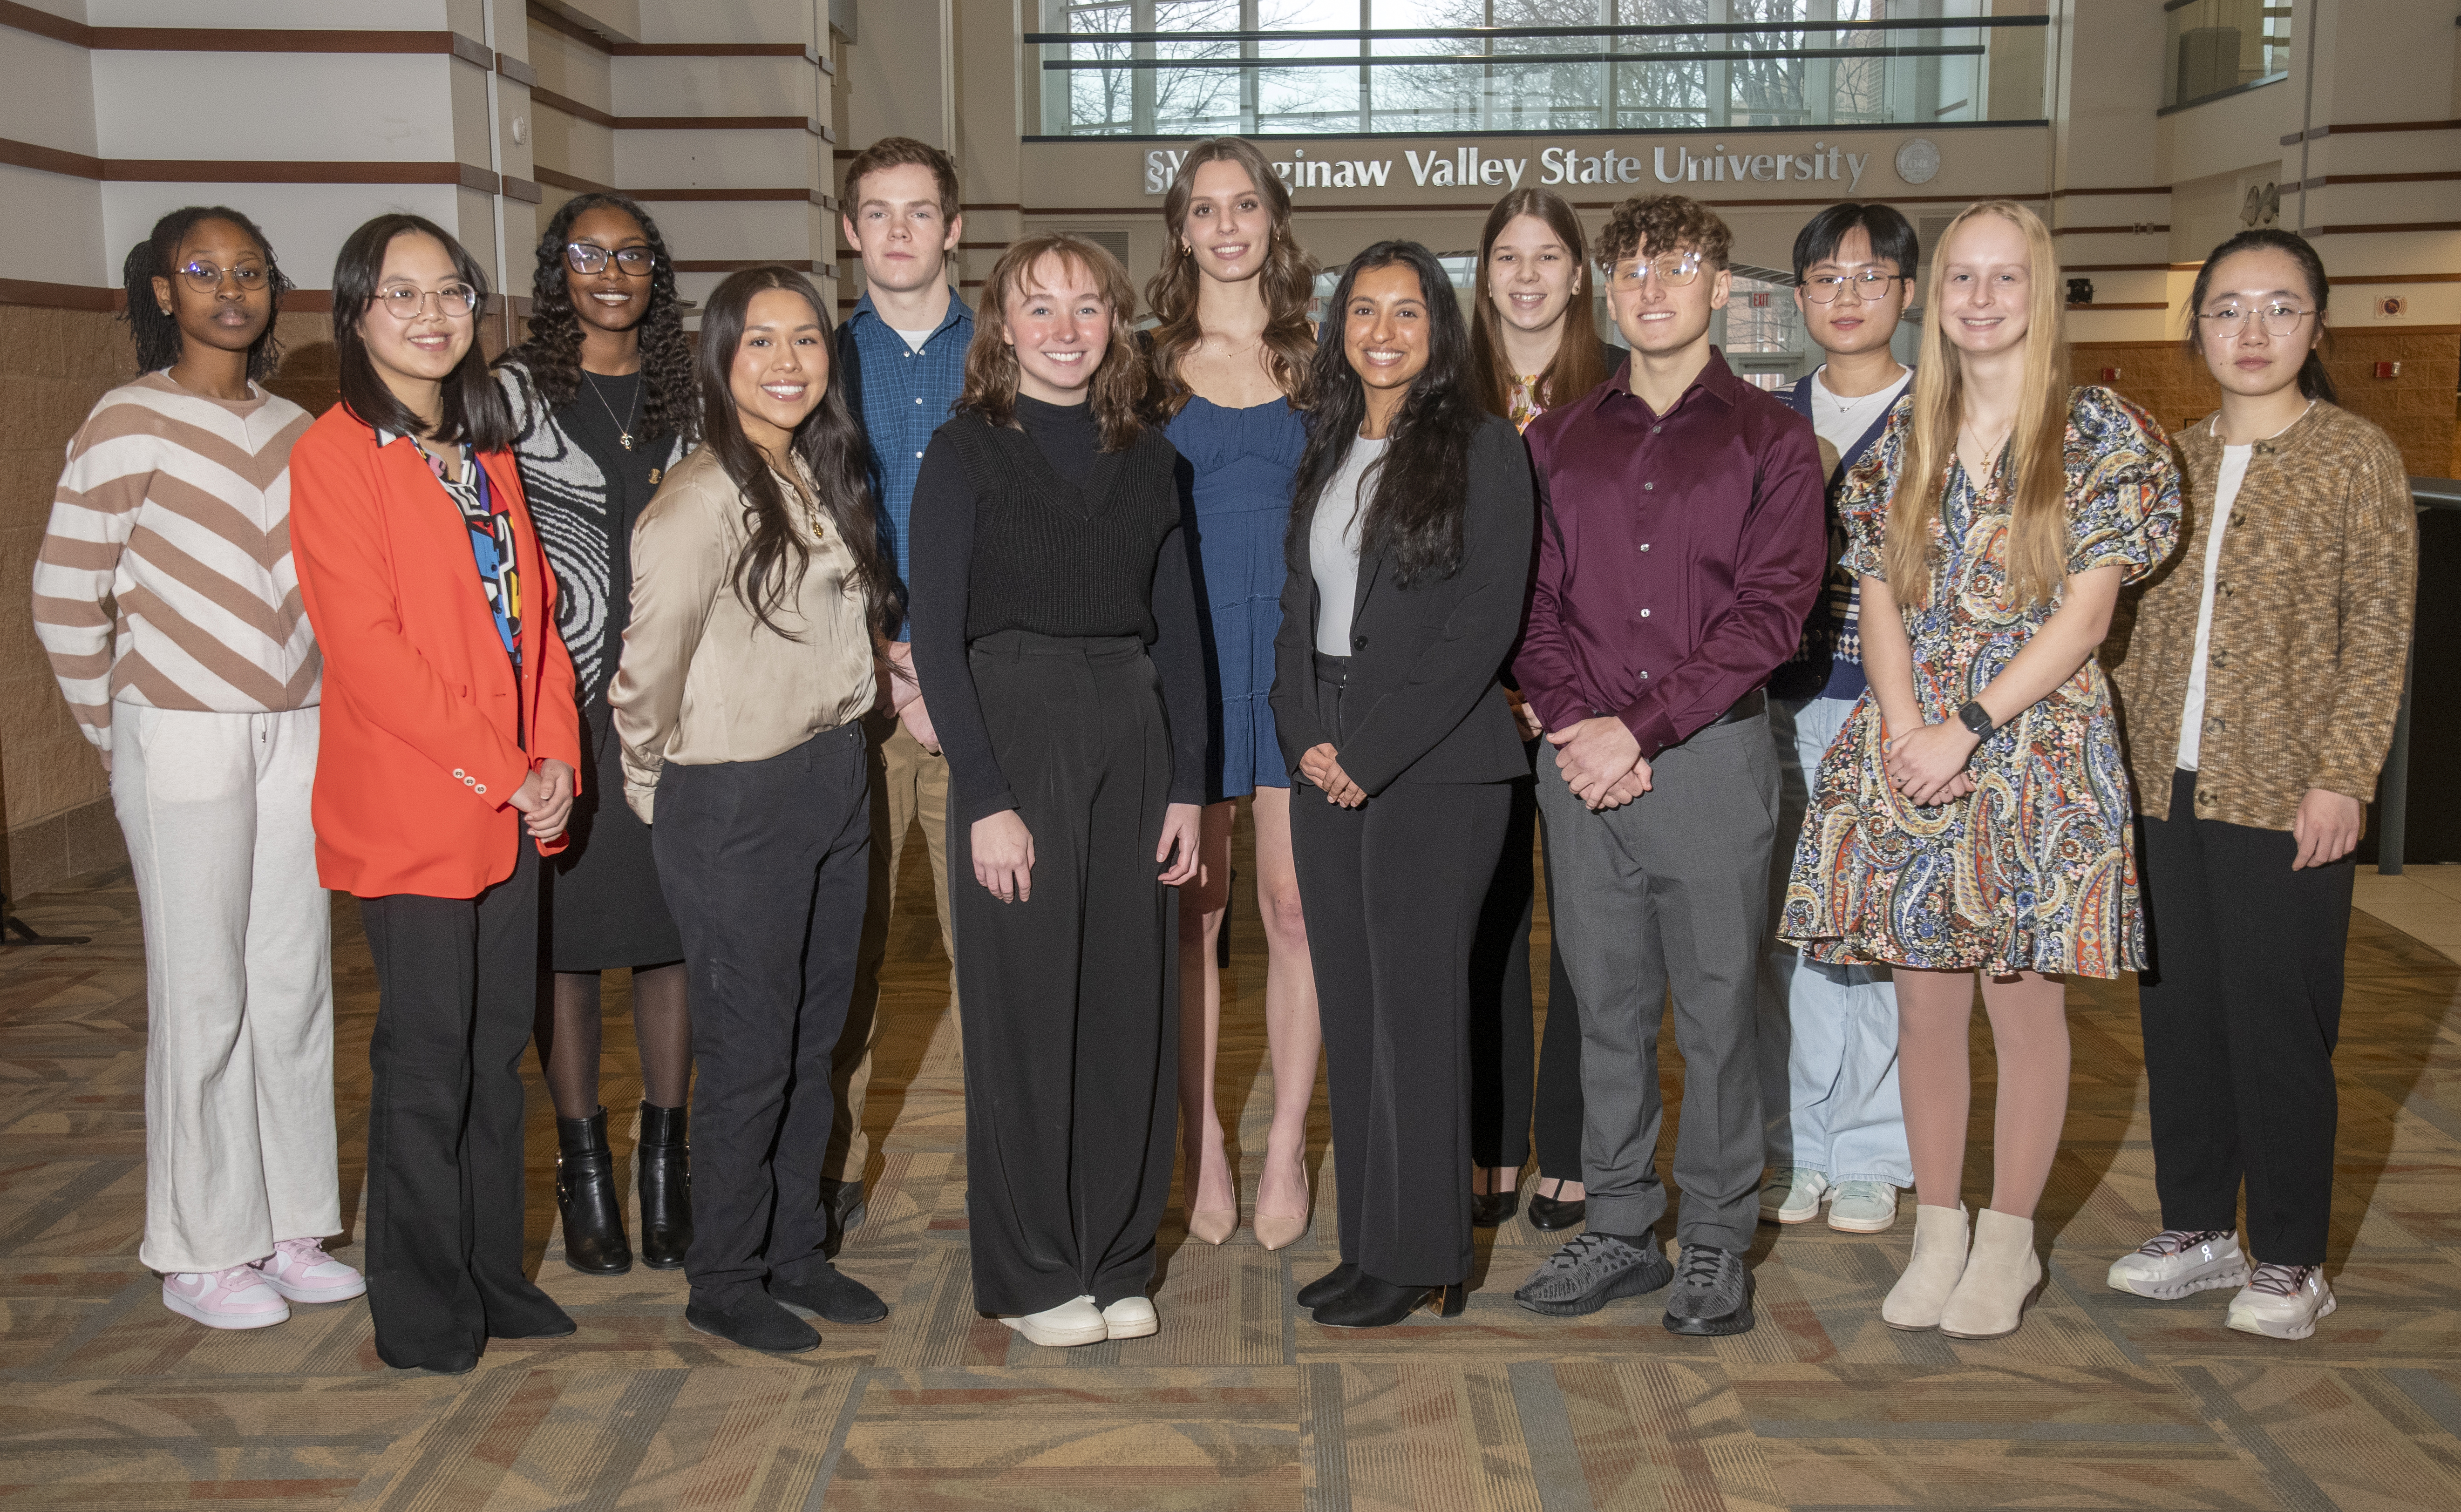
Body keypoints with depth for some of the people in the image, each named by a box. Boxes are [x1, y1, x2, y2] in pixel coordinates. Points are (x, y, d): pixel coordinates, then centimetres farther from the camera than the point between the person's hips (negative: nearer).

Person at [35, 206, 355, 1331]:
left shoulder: (296, 430, 10)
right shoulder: (129, 424, -5)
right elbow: (64, 596, -4)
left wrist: (326, 708, 10)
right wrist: (117, 736, 1)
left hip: (297, 732, 5)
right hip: (181, 737, -5)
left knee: (296, 984, 9)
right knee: (202, 996, 0)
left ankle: (288, 1229, 21)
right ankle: (199, 1254, 13)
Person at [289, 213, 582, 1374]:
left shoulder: (487, 452, 15)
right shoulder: (334, 452, -8)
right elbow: (365, 641, -15)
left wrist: (553, 758, -1)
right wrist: (501, 771, -15)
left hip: (514, 799, 7)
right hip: (410, 807, -7)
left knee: (497, 1047, 12)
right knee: (427, 1060, 1)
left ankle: (495, 1280, 25)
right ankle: (424, 1313, 15)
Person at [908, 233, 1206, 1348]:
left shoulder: (1146, 457, 11)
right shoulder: (966, 452, -1)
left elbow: (1177, 631, 12)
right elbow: (936, 639, -7)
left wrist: (1187, 786, 4)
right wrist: (985, 800, -14)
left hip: (1132, 738, 4)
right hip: (1011, 731, -4)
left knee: (1132, 1008, 7)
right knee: (1024, 1010, 2)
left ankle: (1115, 1260, 21)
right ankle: (1030, 1276, 16)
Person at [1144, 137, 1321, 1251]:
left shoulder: (1320, 360, 11)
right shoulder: (1148, 364, 8)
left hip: (1300, 644, 1)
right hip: (1184, 647, 0)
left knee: (1296, 902, 0)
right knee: (1193, 903, 3)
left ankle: (1287, 1147, 12)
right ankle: (1202, 1142, 14)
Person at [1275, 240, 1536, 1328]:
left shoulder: (1483, 449, -4)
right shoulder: (1324, 452, 15)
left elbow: (1483, 624, -11)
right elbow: (1297, 605, 16)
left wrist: (1373, 751, -14)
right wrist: (1304, 737, -1)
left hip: (1434, 762, -6)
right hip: (1329, 765, 6)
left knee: (1415, 1001, -3)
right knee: (1349, 1005, 8)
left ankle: (1420, 1260, 8)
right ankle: (1368, 1247, 18)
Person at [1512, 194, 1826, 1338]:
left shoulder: (1768, 437, 2)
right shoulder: (1559, 439, 13)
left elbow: (1772, 609, -7)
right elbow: (1533, 601, 8)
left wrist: (1640, 727, -13)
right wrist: (1575, 726, -8)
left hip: (1711, 759, -3)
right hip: (1583, 766, 3)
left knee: (1717, 1011, 3)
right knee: (1608, 1008, 9)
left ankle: (1717, 1243, 16)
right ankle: (1619, 1231, 21)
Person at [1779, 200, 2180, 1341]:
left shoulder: (2101, 437, -1)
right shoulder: (1902, 445, 10)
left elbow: (2084, 613, -7)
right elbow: (1880, 602, 7)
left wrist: (1971, 723, -14)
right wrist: (1906, 727, -8)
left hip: (2037, 751, -3)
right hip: (1905, 755, 3)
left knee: (2025, 1000, 4)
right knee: (1924, 1000, 7)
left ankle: (2008, 1240, 18)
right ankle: (1937, 1231, 21)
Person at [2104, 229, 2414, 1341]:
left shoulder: (2357, 457, -2)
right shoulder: (2172, 463, 11)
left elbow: (2379, 634, -5)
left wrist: (2342, 776, -12)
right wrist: (2117, 752, 7)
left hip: (2283, 793, -5)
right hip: (2165, 790, 5)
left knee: (2277, 1023, 1)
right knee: (2176, 1010, 11)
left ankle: (2289, 1260, 15)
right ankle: (2198, 1227, 26)